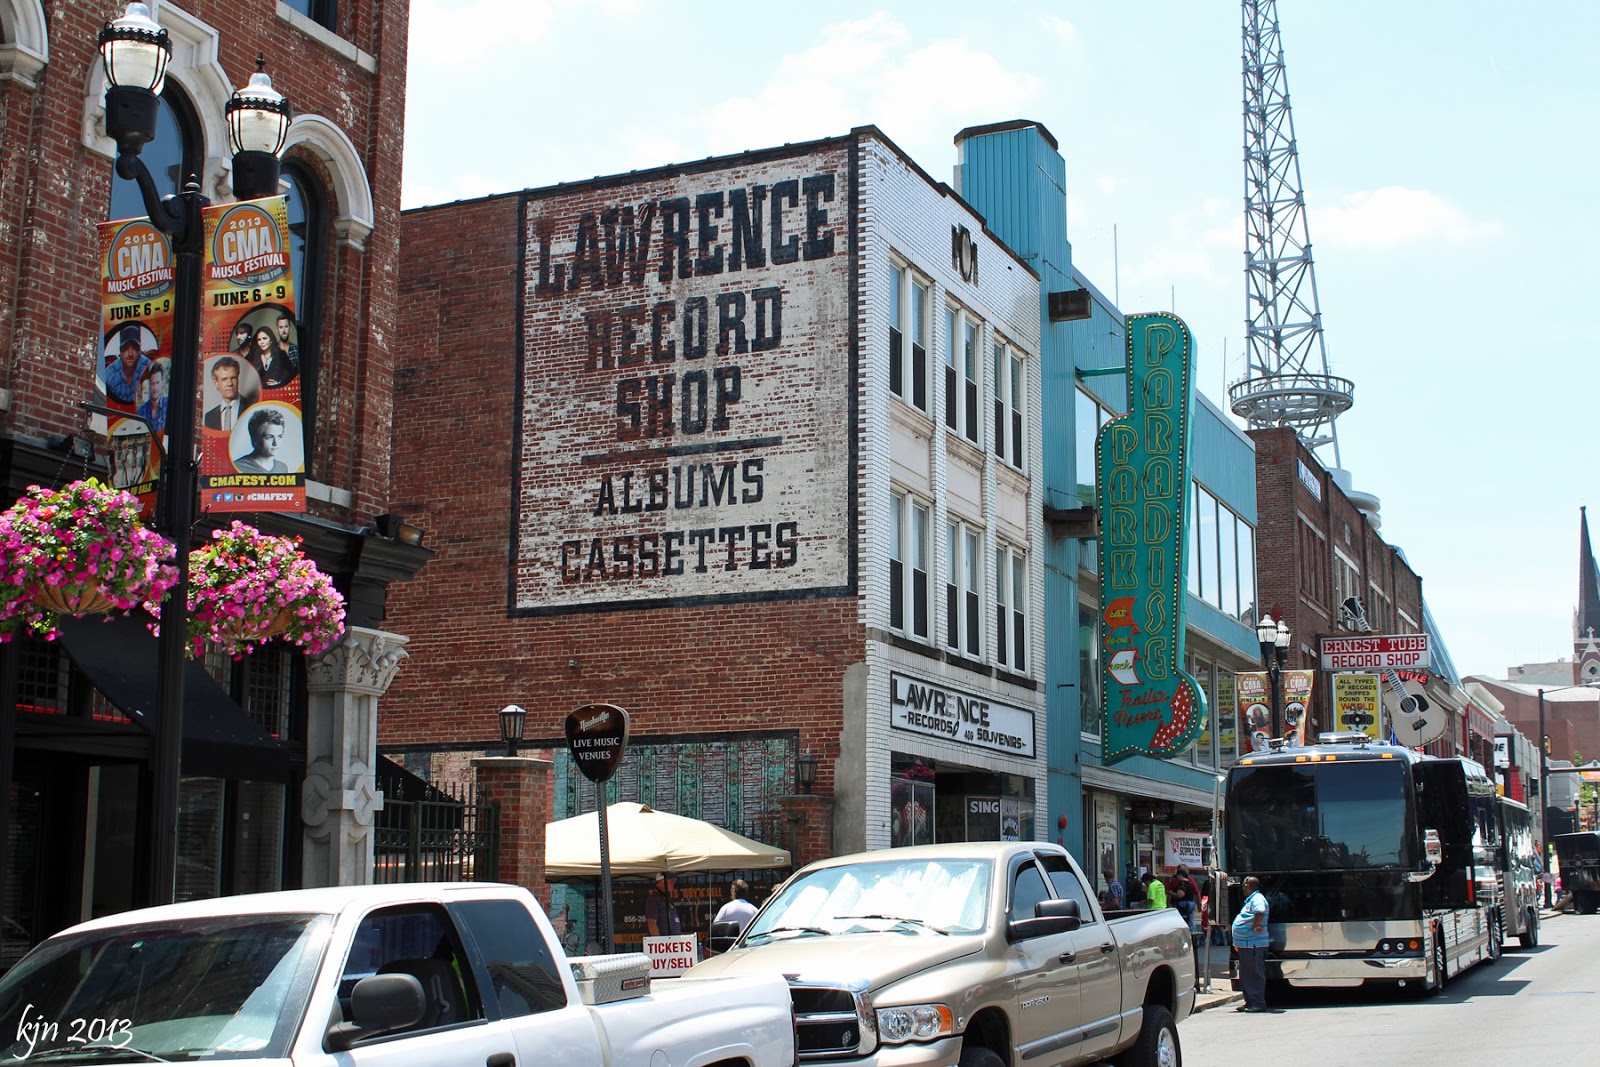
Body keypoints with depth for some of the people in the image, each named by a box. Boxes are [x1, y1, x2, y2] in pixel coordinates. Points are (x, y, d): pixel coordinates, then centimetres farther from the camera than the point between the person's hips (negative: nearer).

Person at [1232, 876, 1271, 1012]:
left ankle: (1258, 1003, -6)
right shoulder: (1250, 899, 20)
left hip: (1254, 944, -11)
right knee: (1246, 974, 14)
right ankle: (1250, 1002, 19)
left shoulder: (1257, 899, -13)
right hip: (1246, 943, 11)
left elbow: (1260, 911, -35)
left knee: (1255, 974, -8)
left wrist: (1255, 926, -24)